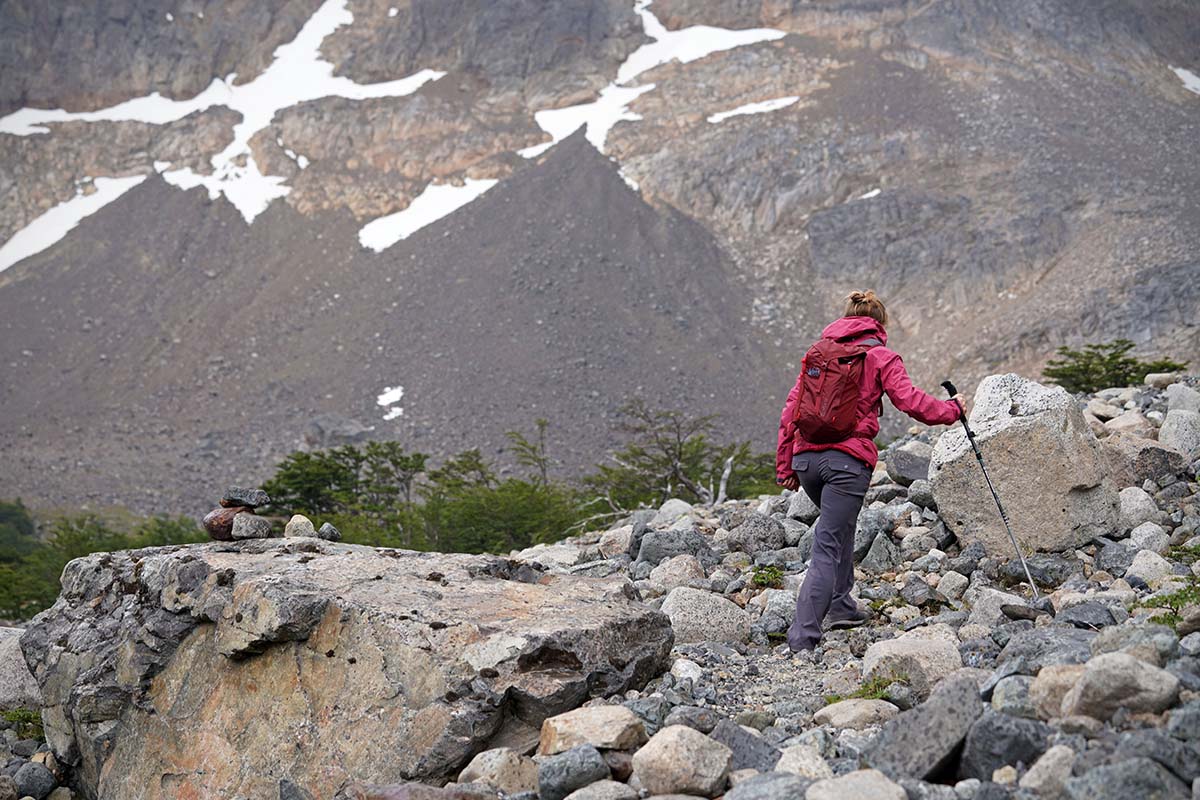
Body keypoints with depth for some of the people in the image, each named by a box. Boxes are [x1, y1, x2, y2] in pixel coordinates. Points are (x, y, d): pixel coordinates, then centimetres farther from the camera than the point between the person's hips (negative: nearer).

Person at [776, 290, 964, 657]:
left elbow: (791, 407, 13)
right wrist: (952, 409, 12)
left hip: (806, 455, 5)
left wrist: (785, 465, 16)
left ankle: (841, 606, 31)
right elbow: (911, 402, -6)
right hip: (848, 459, -5)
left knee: (840, 525, 29)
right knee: (828, 547, -5)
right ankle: (803, 637, -13)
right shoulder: (881, 357, 3)